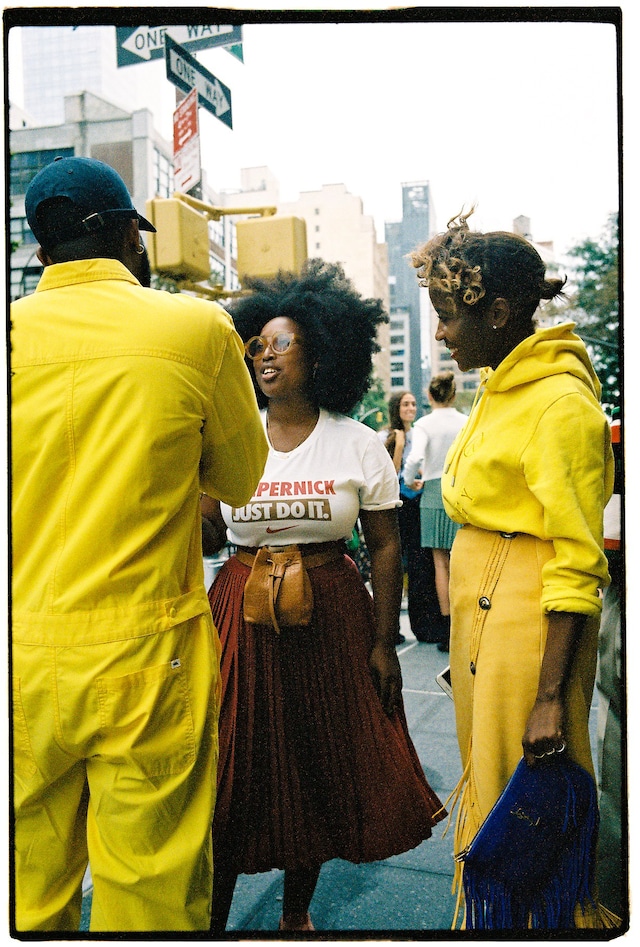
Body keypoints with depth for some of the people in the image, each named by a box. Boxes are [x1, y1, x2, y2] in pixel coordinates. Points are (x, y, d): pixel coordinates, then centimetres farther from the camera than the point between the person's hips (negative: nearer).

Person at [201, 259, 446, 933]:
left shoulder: (359, 445, -1)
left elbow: (385, 547, 0)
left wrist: (384, 643, -4)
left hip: (332, 618, 0)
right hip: (243, 619, 1)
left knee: (320, 768, 12)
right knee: (232, 773, 5)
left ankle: (297, 913, 35)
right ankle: (212, 918, 27)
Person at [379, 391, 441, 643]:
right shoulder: (385, 437, 0)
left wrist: (421, 482, -2)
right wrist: (399, 445, -12)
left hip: (418, 503, 4)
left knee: (422, 564, 1)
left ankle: (424, 625, 8)